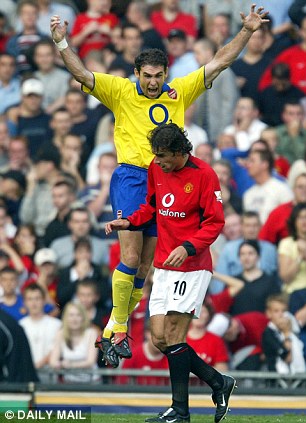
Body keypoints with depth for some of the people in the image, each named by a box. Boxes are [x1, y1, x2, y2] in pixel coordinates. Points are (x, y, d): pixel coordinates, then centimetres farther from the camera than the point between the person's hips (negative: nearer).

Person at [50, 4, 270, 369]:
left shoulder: (179, 92, 10)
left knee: (146, 263, 5)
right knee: (131, 256, -14)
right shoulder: (121, 92, 1)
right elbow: (81, 74, -6)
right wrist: (62, 43, -20)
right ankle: (117, 324, -4)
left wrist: (246, 32, 8)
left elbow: (218, 64, 13)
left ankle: (119, 324, 14)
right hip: (131, 177, -4)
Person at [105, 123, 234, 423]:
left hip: (192, 266, -7)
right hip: (163, 267, 7)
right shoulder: (155, 169, 7)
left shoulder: (203, 174, -12)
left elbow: (215, 222, -11)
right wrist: (129, 222, 4)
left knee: (174, 335, -11)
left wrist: (188, 247, -25)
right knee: (160, 339, 3)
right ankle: (218, 382, 17)